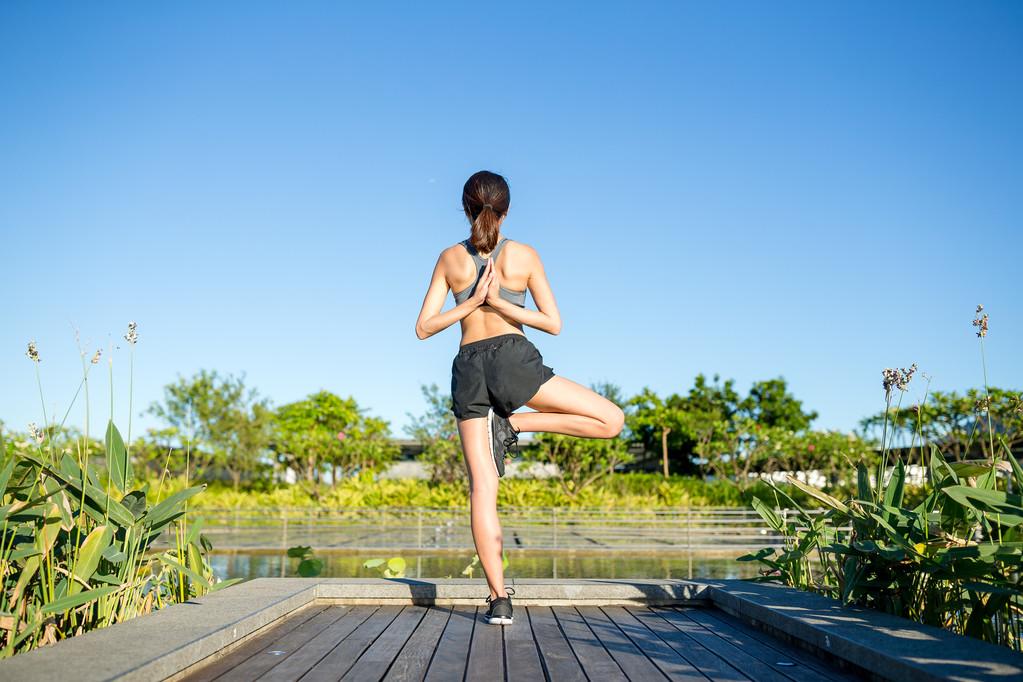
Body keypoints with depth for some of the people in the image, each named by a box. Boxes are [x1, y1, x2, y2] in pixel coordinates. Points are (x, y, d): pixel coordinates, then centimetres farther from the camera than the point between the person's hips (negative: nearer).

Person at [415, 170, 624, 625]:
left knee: (482, 487, 2)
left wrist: (472, 303, 3)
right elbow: (554, 324, 1)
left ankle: (498, 598, -1)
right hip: (512, 358, -4)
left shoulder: (450, 258, 10)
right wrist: (500, 303, -2)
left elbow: (423, 328, 7)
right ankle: (513, 424, -2)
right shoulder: (525, 255, 4)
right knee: (611, 420, 6)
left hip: (468, 370, 4)